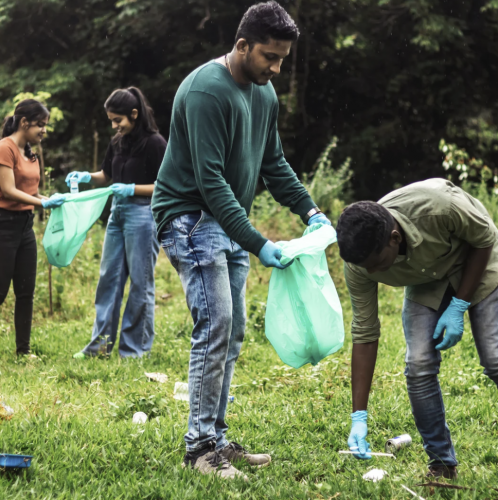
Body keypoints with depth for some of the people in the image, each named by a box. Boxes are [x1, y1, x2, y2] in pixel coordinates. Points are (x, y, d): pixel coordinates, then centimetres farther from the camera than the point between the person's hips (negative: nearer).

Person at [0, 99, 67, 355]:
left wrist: (54, 200, -3)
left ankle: (24, 350, 15)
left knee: (26, 292, 9)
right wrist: (44, 203, -18)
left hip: (25, 225, 8)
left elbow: (30, 191, 12)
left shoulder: (30, 152, 13)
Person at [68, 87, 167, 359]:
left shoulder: (154, 143, -11)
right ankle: (102, 341, 13)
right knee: (109, 276, 8)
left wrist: (132, 189, -20)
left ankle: (135, 347, 8)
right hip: (117, 212, 8)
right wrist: (87, 176, 2)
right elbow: (107, 175, 22)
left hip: (143, 213, -8)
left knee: (140, 281, 0)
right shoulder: (118, 143, 10)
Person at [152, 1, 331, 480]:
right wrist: (257, 244, -27)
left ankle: (217, 437, 15)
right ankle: (199, 446, -8)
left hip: (229, 223, 9)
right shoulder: (206, 90, -21)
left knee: (230, 335, 8)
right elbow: (210, 180, -25)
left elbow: (273, 163, 18)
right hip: (190, 218, -9)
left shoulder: (264, 93, 8)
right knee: (215, 329, -15)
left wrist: (310, 210, 4)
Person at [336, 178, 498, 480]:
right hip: (426, 283, 3)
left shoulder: (439, 206, -42)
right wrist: (359, 417, -21)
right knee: (419, 366, -13)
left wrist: (458, 306, -21)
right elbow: (365, 335, -20)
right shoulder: (359, 262, -28)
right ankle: (442, 462, 4)